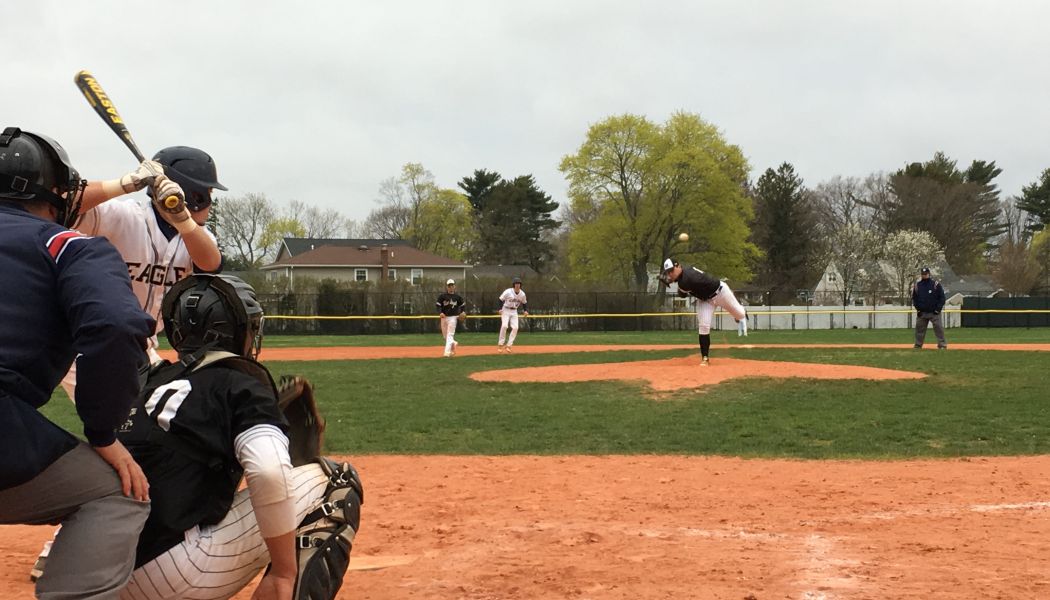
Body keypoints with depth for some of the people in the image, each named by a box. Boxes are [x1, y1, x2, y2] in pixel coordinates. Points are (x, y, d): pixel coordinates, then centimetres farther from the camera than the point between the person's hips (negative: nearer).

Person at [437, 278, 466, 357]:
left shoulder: (458, 297, 3)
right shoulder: (442, 296, 1)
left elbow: (462, 306, 14)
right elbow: (438, 306, -4)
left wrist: (462, 313, -3)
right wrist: (440, 313, -22)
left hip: (453, 317, -2)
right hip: (444, 317, 2)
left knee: (450, 335, -11)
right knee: (445, 335, 10)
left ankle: (447, 352, -17)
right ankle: (454, 343, 38)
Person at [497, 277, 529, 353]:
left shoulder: (522, 294, -4)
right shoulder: (508, 292, -17)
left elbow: (524, 303, 12)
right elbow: (501, 299, -8)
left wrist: (525, 310, -5)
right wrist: (500, 309, -20)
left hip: (514, 312, 4)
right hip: (505, 310, -4)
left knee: (515, 327, -10)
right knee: (504, 325, -22)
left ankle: (508, 345, -2)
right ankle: (500, 344, -11)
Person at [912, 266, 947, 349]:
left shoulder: (936, 284, -5)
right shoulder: (917, 285, 4)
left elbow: (942, 297, -2)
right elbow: (914, 298, 13)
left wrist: (938, 309, -8)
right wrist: (918, 309, 3)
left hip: (934, 312, -3)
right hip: (922, 313, 3)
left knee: (938, 328, -7)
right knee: (919, 329, 8)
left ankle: (942, 345, -6)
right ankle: (917, 345, 17)